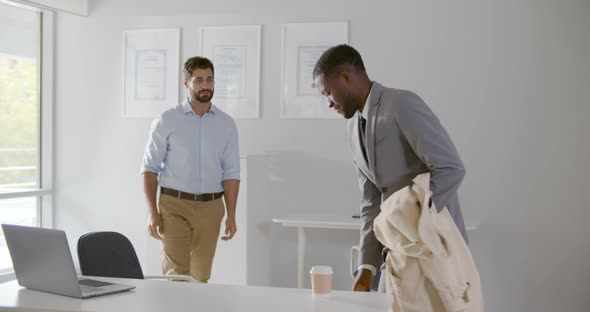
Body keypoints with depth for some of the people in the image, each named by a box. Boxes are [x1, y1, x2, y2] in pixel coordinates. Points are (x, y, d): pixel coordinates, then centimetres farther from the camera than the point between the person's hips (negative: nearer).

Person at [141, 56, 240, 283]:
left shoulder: (226, 124, 6)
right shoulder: (166, 121, -1)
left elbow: (231, 173, 6)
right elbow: (150, 168, -1)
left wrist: (231, 215, 0)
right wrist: (152, 212, -9)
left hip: (210, 207, 3)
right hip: (174, 205, -2)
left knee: (201, 276, 8)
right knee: (176, 274, -6)